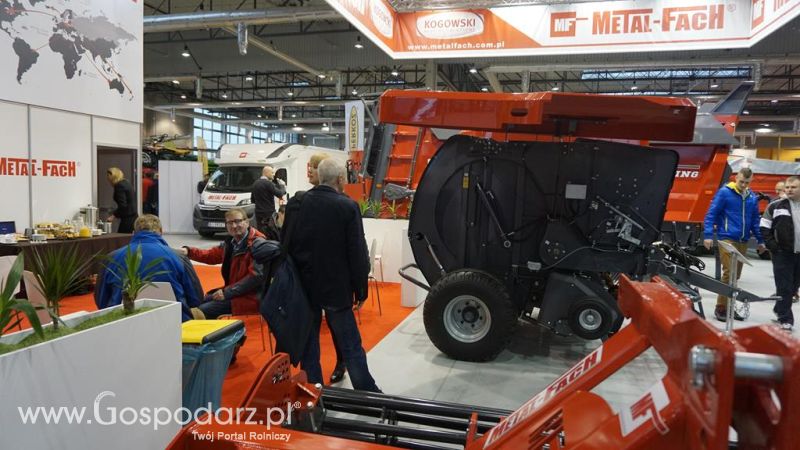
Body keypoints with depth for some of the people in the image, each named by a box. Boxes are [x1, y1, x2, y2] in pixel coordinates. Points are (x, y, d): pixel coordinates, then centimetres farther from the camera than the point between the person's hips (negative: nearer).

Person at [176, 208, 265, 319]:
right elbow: (211, 255, 26)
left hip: (249, 297, -9)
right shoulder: (231, 242, 11)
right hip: (231, 291, 9)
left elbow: (256, 276, -23)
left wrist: (227, 292, -22)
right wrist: (188, 251, 7)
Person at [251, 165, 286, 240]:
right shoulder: (268, 183, -13)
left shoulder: (255, 183, 13)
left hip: (259, 214, 8)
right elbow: (279, 194, -17)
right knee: (274, 236, -6)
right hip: (268, 214, -8)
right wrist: (282, 186, -1)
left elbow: (253, 199, 20)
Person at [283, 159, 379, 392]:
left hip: (304, 286, 3)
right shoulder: (347, 207, -13)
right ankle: (366, 392, 18)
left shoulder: (296, 203, -1)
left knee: (308, 344, 13)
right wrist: (361, 289, -1)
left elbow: (286, 245, 6)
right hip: (336, 288, -3)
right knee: (350, 345, 9)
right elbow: (357, 253, -12)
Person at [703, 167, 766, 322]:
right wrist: (708, 235, -14)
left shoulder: (752, 197, 10)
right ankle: (720, 308, -3)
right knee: (729, 273, -12)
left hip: (743, 241, 6)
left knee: (736, 276, 10)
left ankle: (729, 307, 21)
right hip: (727, 239, -6)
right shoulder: (724, 192, -5)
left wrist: (760, 241, 15)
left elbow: (755, 220, 18)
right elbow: (711, 214, -7)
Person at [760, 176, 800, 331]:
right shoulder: (775, 206, -1)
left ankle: (780, 309, 35)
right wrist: (771, 245, -9)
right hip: (782, 254, -3)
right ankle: (785, 318, 7)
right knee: (784, 287, -3)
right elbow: (764, 227, 2)